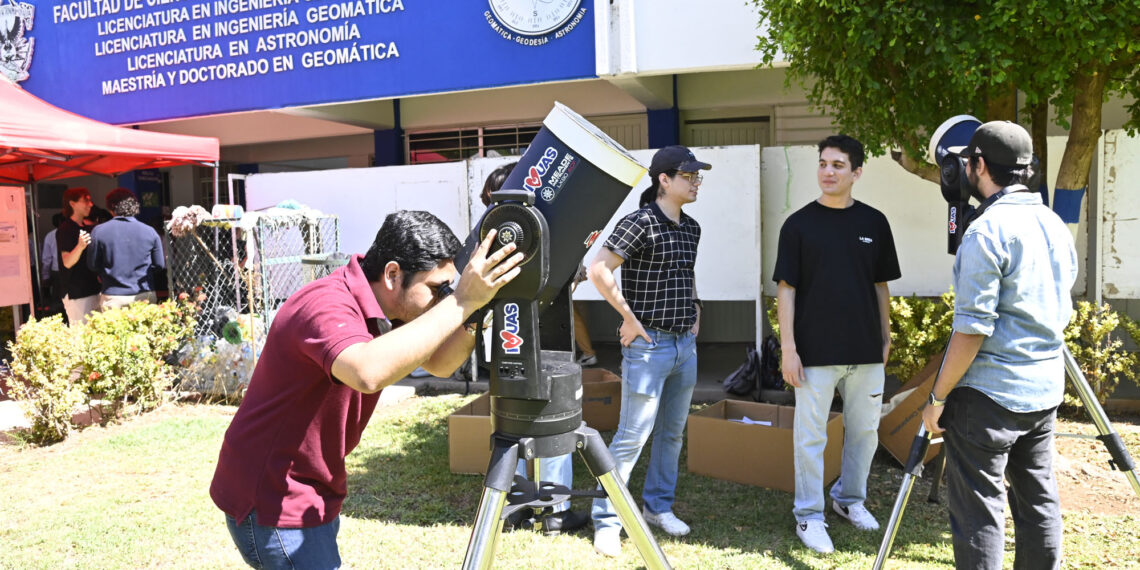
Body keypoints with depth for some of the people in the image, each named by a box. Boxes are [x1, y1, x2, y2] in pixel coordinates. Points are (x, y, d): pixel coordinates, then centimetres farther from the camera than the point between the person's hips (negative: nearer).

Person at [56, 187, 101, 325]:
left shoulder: (87, 228, 16)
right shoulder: (65, 229, -10)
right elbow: (67, 262, -20)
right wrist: (80, 246, -36)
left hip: (92, 289, 8)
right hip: (75, 293, -8)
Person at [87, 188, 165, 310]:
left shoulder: (98, 231, -4)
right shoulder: (150, 231, -3)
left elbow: (93, 265, 4)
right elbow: (160, 265, 3)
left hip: (112, 297, -1)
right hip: (144, 296, 1)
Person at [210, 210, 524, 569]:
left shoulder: (384, 304, -2)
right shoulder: (328, 305, -29)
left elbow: (439, 363, 3)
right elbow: (368, 372, -49)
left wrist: (476, 309, -15)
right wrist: (460, 302, -45)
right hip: (272, 504, -9)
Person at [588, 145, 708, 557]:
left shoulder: (691, 228, 11)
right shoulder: (640, 222, -13)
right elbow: (598, 270, -21)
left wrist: (694, 311, 15)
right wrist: (629, 318, -17)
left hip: (685, 343, 8)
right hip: (649, 345, -8)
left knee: (672, 432, 15)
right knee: (632, 436, -4)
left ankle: (658, 506, 31)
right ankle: (606, 522, 8)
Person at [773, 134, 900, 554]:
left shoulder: (874, 222, 6)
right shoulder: (799, 224, -3)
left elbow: (881, 284, 13)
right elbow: (786, 288, -4)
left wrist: (885, 335, 11)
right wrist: (788, 347, -9)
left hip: (866, 349, 4)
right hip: (815, 350, -3)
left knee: (864, 430, 14)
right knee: (810, 435, 3)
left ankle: (850, 498, 34)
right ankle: (808, 515, 15)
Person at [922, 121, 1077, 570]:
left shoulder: (986, 232, -17)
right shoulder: (1056, 225, 10)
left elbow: (973, 329, -19)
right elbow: (1060, 311, 18)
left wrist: (938, 397, -13)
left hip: (989, 394, -8)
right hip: (1046, 390, 9)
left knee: (978, 510, 0)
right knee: (1038, 501, 17)